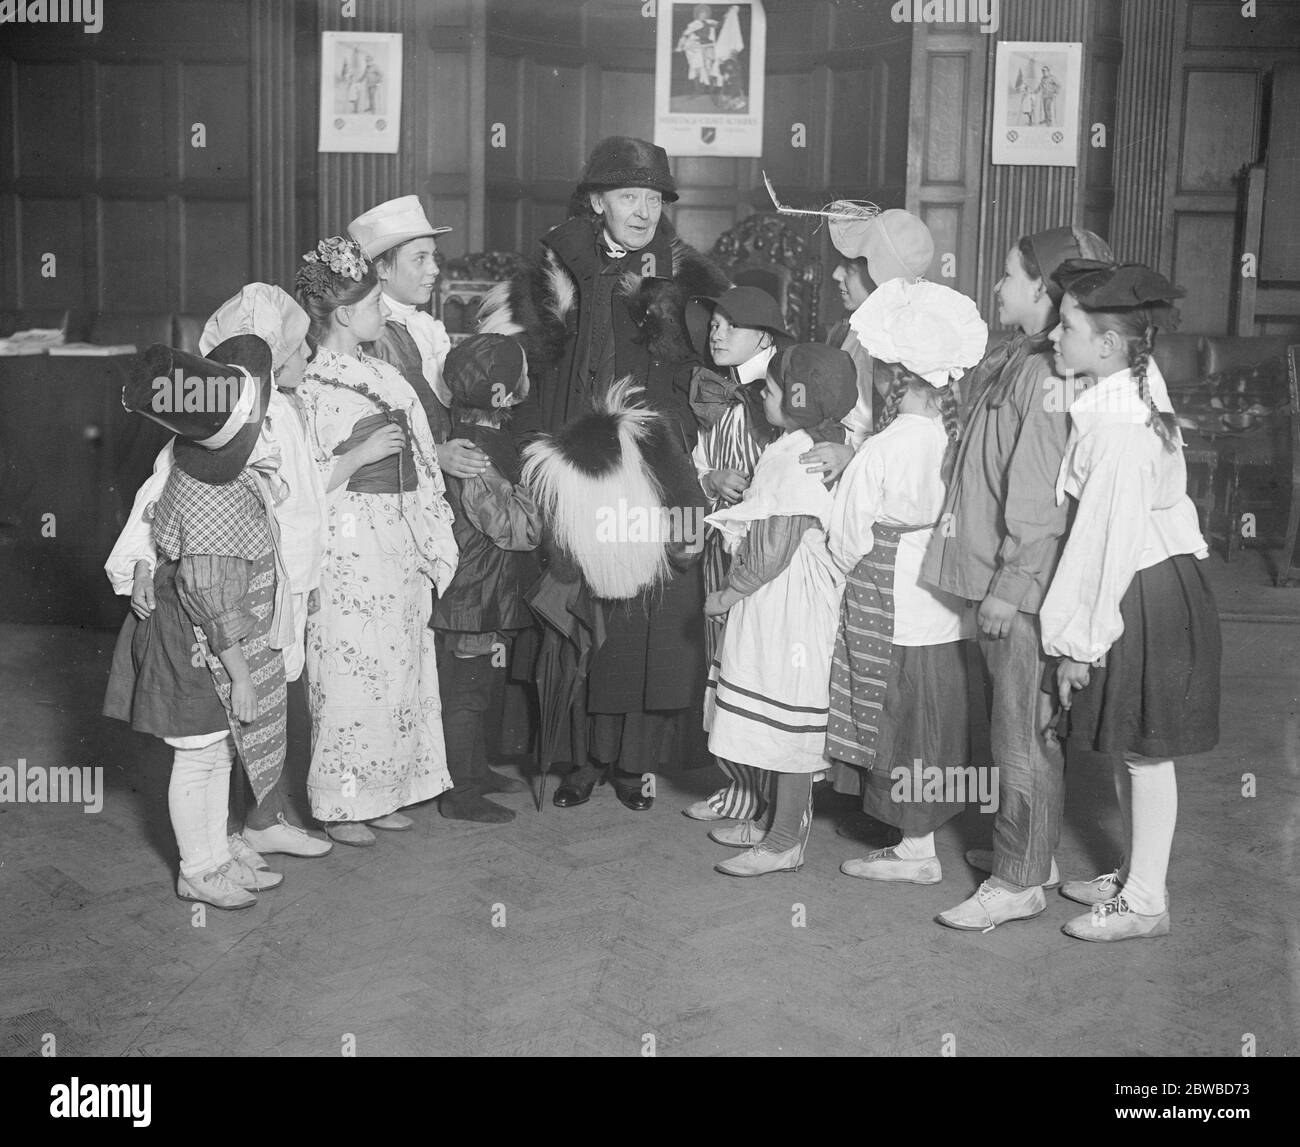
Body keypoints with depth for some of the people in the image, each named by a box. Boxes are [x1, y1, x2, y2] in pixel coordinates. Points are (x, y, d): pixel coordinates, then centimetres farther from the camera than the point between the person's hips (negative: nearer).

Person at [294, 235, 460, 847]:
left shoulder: (380, 374, 12)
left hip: (397, 541, 7)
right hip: (346, 544, -7)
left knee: (397, 668, 11)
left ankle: (379, 792, 23)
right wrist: (358, 458, -20)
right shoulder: (308, 388, -10)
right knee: (347, 671, -2)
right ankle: (339, 805, 11)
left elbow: (417, 465, 18)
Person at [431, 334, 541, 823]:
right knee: (465, 688, 1)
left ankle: (477, 770, 35)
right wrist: (524, 487, -12)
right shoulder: (477, 455, -26)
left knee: (478, 685, 21)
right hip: (469, 594, -10)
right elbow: (520, 529, -25)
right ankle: (461, 794, 11)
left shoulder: (480, 432, 5)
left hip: (486, 591, 10)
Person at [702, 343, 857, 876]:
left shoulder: (796, 457, -20)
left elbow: (776, 551, -22)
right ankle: (777, 823, 29)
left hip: (788, 605, -10)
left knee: (787, 722, -2)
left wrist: (727, 594, -14)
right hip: (774, 605, 10)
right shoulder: (790, 449, 12)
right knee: (780, 726, 18)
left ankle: (785, 842, 7)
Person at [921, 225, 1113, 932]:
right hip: (996, 580, 10)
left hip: (1024, 587, -10)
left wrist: (1011, 586, -21)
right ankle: (1027, 852, 33)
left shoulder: (1046, 375, -18)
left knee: (1023, 734, 0)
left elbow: (1041, 499, -22)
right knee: (1015, 727, 19)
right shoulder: (1007, 363, 12)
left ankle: (1019, 882, 10)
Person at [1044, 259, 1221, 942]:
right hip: (1141, 589, 9)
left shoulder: (1116, 428, -24)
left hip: (1143, 599, -9)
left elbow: (1110, 539, -23)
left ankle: (1145, 904, 17)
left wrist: (1079, 641, -17)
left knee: (1143, 754, 3)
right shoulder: (1134, 390, 5)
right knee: (1128, 750, 19)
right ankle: (1134, 876, 34)